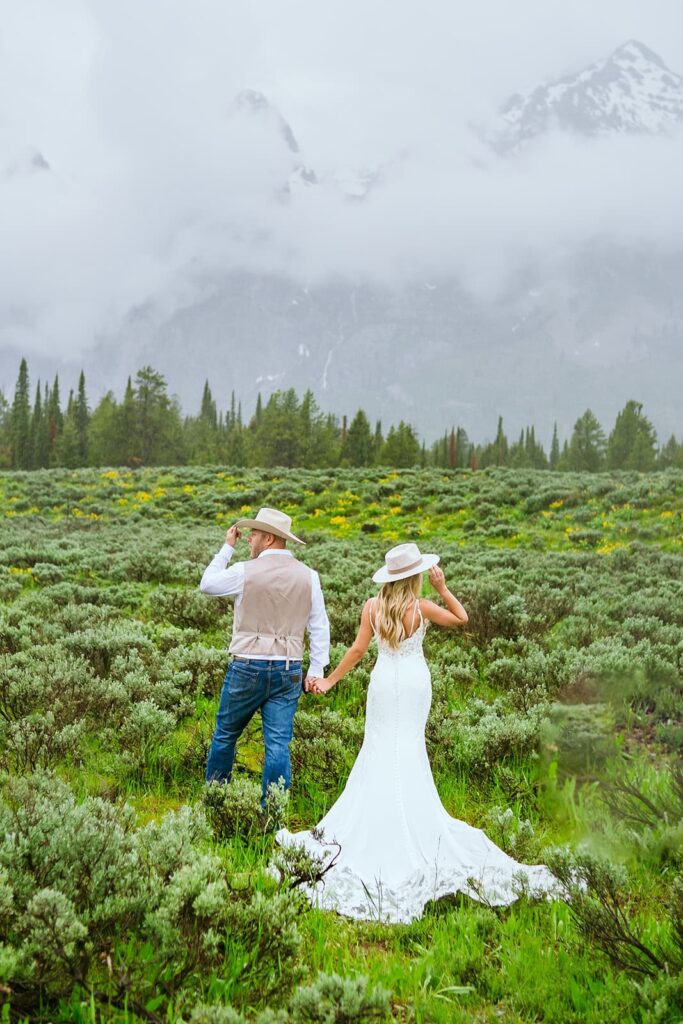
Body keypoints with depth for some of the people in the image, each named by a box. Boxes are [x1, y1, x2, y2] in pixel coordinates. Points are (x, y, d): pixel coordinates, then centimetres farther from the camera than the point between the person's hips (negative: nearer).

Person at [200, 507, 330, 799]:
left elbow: (207, 585, 9)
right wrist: (316, 670, 5)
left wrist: (227, 547, 14)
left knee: (225, 735, 16)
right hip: (287, 672, 3)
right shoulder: (308, 575, 2)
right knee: (278, 746, 2)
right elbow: (320, 626, 2)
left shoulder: (245, 571, -9)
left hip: (247, 667, -2)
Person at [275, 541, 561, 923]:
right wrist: (443, 588, 2)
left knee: (379, 748, 9)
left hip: (384, 682, 1)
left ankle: (375, 821, 11)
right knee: (409, 750, 5)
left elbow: (358, 650, -5)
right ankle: (413, 824, 8)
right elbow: (462, 618, 2)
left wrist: (330, 680, 4)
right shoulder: (422, 608, -11)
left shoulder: (372, 607, -6)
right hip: (414, 681, -1)